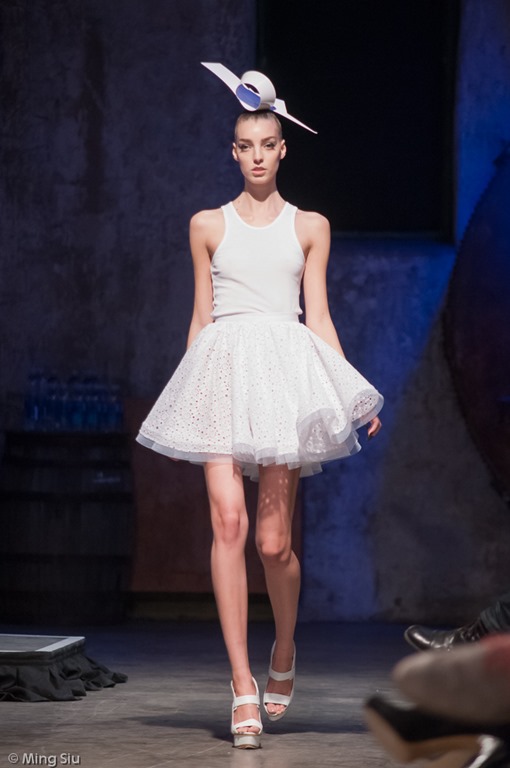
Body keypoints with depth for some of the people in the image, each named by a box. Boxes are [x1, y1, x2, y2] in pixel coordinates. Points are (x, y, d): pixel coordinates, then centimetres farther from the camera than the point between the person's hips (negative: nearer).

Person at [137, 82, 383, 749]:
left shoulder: (309, 227, 13)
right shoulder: (208, 226, 14)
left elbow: (318, 318, 11)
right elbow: (201, 318, 16)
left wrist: (354, 391, 3)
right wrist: (190, 387, 13)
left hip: (287, 369, 0)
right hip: (223, 369, 0)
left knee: (274, 541, -3)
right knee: (229, 520, -16)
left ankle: (284, 654, 26)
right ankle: (243, 687, -16)